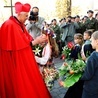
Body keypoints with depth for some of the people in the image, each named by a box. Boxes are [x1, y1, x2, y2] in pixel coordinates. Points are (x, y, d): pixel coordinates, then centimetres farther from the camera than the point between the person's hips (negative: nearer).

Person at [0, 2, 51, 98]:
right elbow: (19, 44, -23)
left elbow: (25, 40, 13)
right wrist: (35, 41, -17)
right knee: (21, 84, 2)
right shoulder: (10, 25, -21)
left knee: (26, 81, 16)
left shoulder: (20, 24, 10)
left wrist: (37, 40, -3)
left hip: (23, 60, 9)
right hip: (16, 62, -9)